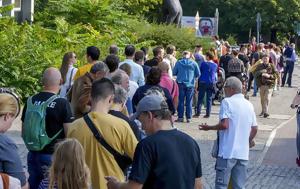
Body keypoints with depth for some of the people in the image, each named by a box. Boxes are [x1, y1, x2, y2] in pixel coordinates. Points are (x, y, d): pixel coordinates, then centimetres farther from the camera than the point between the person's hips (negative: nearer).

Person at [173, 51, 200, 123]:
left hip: (181, 84, 0)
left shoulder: (178, 62, -1)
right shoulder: (194, 63, 0)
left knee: (180, 101, 4)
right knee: (189, 101, 5)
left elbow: (174, 73, 5)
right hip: (190, 84, 0)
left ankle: (180, 117, 2)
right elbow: (198, 74, 5)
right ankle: (188, 117, 5)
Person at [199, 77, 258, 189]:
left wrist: (208, 128, -2)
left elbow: (224, 125, -17)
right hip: (243, 152, 6)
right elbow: (254, 129, 13)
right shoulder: (249, 105, 12)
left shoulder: (227, 102, -7)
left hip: (227, 151, -6)